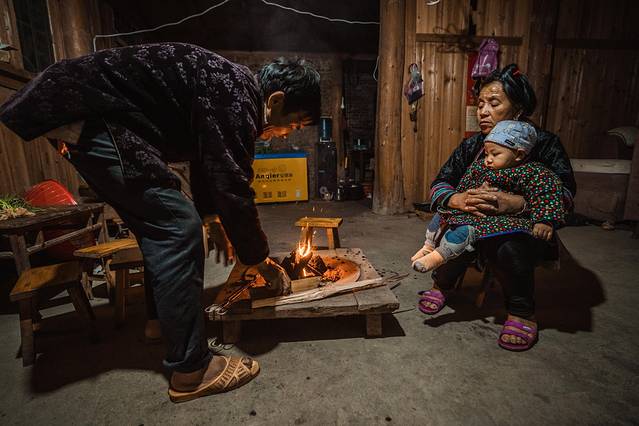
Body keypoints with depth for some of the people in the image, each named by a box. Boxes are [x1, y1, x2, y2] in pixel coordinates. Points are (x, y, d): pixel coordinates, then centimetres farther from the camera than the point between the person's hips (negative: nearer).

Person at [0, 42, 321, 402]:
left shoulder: (229, 89, 12)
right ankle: (191, 371, -5)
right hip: (91, 116, -11)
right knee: (178, 230, -15)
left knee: (160, 225, 13)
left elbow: (207, 163, 22)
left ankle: (164, 319, 30)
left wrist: (213, 220, 25)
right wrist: (264, 262, -9)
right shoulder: (235, 98, -20)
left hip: (90, 117, 11)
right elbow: (233, 189, -22)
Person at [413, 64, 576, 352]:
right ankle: (442, 284, 3)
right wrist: (459, 199, -30)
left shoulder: (545, 144, -6)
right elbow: (439, 185, -5)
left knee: (507, 247, -35)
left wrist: (514, 203, -37)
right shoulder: (471, 146, 3)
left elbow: (563, 197, -17)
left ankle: (522, 311, -6)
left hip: (526, 231, -2)